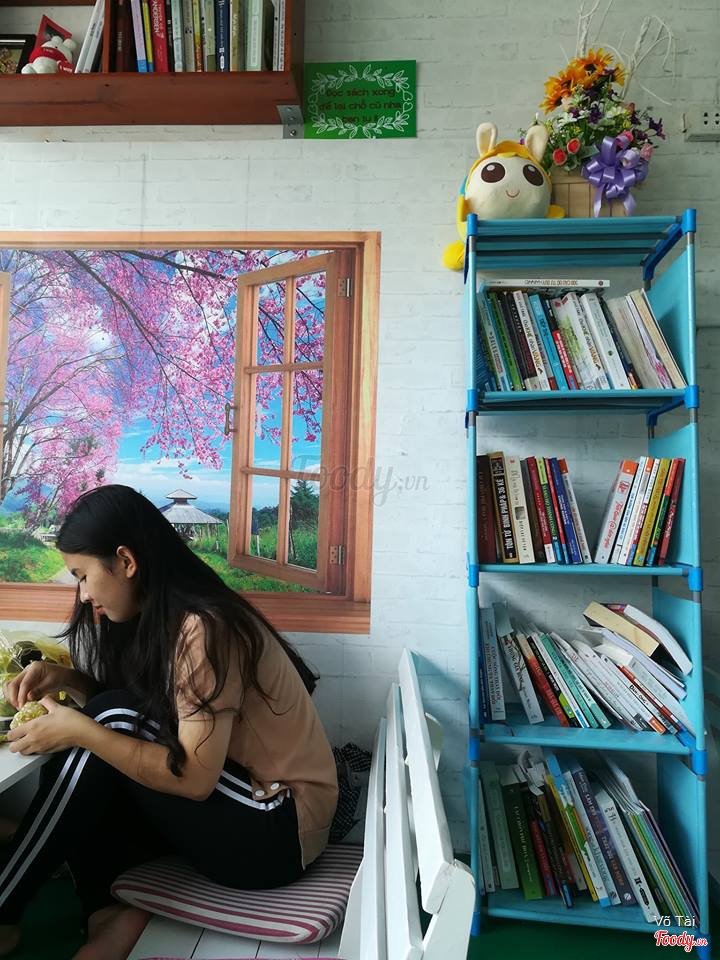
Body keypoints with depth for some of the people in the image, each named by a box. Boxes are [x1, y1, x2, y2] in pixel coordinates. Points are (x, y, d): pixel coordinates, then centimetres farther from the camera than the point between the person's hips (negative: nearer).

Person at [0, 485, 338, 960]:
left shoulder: (203, 629, -24)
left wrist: (81, 733, -22)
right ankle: (112, 913, -10)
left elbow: (194, 778, -25)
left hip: (276, 830, -9)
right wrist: (67, 678, -5)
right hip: (237, 797, 9)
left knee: (112, 719, -18)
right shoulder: (162, 617, 4)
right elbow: (124, 713, 10)